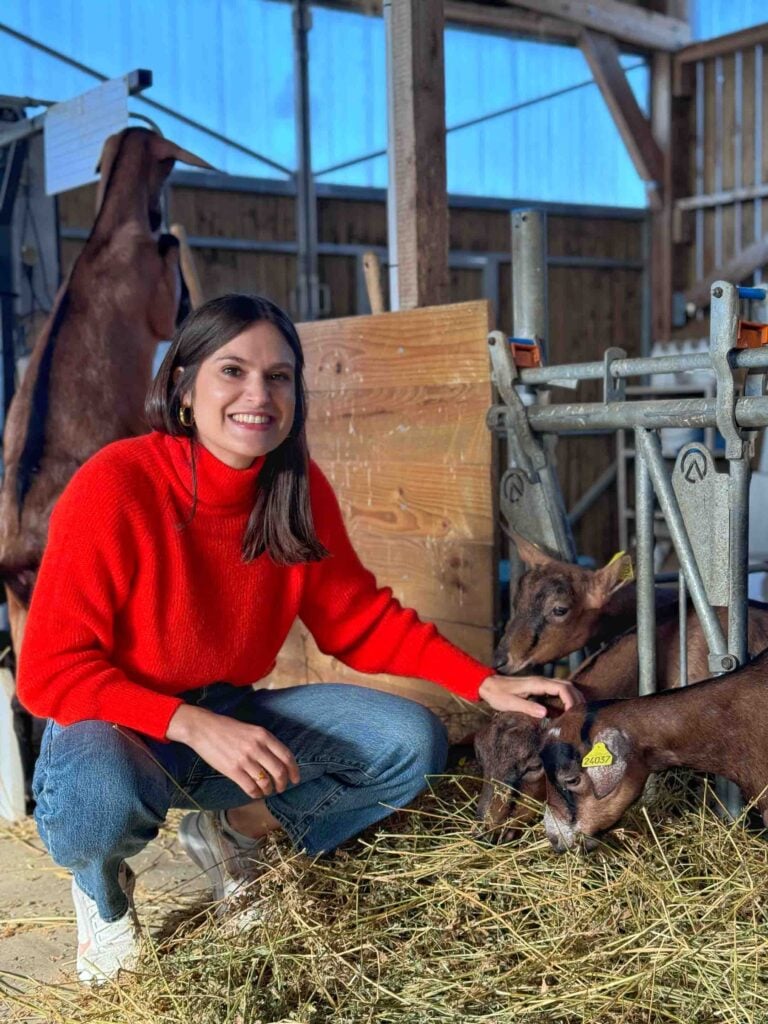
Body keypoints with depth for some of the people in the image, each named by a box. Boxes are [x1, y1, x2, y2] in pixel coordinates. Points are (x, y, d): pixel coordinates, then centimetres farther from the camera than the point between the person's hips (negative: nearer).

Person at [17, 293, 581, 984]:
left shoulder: (301, 491, -8)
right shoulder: (115, 487, -24)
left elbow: (360, 618, 1)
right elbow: (50, 670, -22)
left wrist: (485, 685, -10)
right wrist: (193, 726, -35)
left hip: (229, 716, 5)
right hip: (114, 726, -5)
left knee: (413, 743, -10)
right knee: (102, 798, -40)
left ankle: (238, 829, 13)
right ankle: (101, 886, 0)